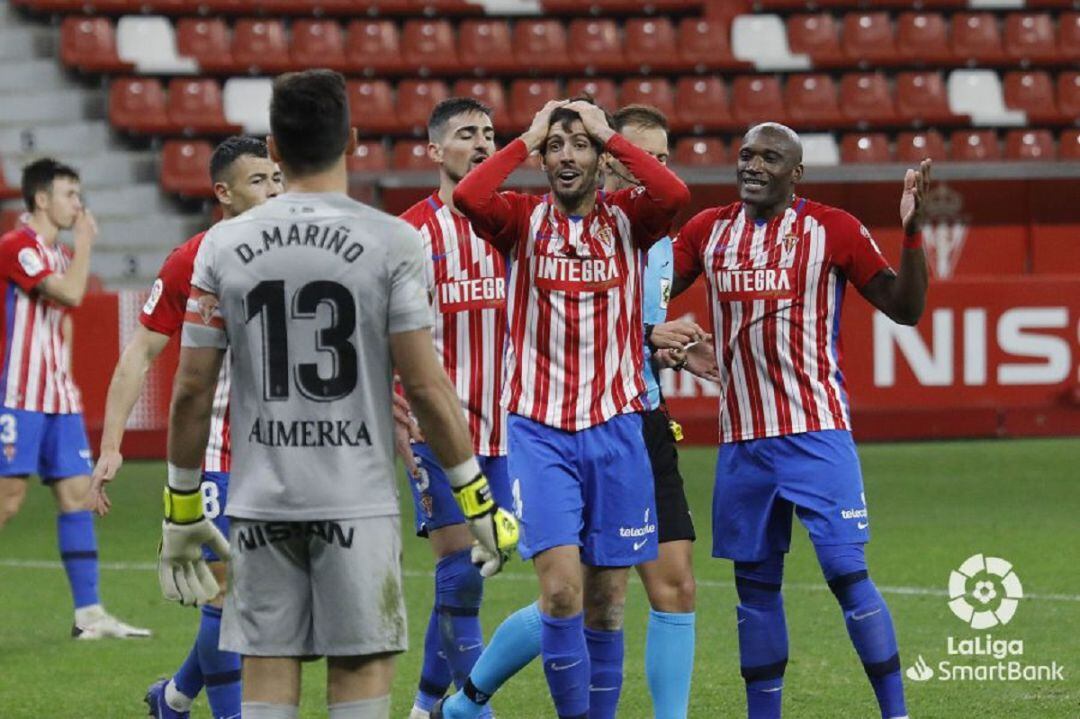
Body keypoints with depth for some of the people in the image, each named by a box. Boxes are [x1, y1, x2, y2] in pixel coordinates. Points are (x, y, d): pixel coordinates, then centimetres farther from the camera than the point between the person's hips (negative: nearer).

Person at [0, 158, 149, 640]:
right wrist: (84, 242, -9)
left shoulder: (58, 254, 17)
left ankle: (89, 613, 2)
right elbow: (70, 293, -22)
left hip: (59, 398, 8)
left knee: (76, 495, 2)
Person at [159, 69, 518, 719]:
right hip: (358, 502, -3)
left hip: (260, 502, 3)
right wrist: (478, 501, 2)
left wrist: (181, 508, 15)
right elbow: (426, 386, -7)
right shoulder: (391, 243, -5)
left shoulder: (224, 246, 3)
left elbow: (192, 390, 5)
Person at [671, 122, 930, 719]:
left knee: (846, 570, -12)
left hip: (816, 430, -4)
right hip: (741, 439, 4)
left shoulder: (832, 229, -3)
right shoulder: (708, 231, 8)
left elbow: (905, 308, -2)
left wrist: (911, 234, -15)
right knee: (755, 582, 8)